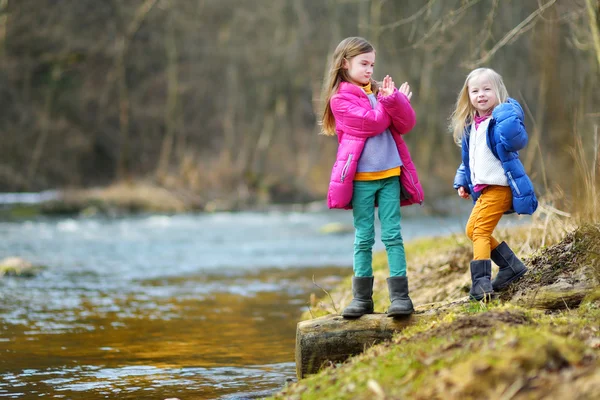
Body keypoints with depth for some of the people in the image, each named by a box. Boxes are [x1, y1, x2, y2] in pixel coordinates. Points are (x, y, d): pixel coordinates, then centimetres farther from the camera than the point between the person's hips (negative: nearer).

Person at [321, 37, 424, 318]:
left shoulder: (379, 91, 14)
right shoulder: (341, 98, -2)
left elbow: (406, 124, 3)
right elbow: (372, 122, -16)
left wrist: (394, 100, -13)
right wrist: (390, 101, -3)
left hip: (390, 174, 3)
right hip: (360, 177, -3)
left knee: (393, 235, -2)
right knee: (363, 238, 2)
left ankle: (400, 295, -5)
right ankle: (362, 298, 8)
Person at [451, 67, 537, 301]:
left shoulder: (500, 120, -13)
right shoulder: (469, 126, 13)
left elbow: (515, 142, -33)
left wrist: (506, 117, -40)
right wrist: (462, 182, 17)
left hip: (500, 186, -9)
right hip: (483, 188, 10)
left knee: (480, 231, -14)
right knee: (472, 230, 14)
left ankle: (481, 282, -16)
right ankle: (512, 267, 22)